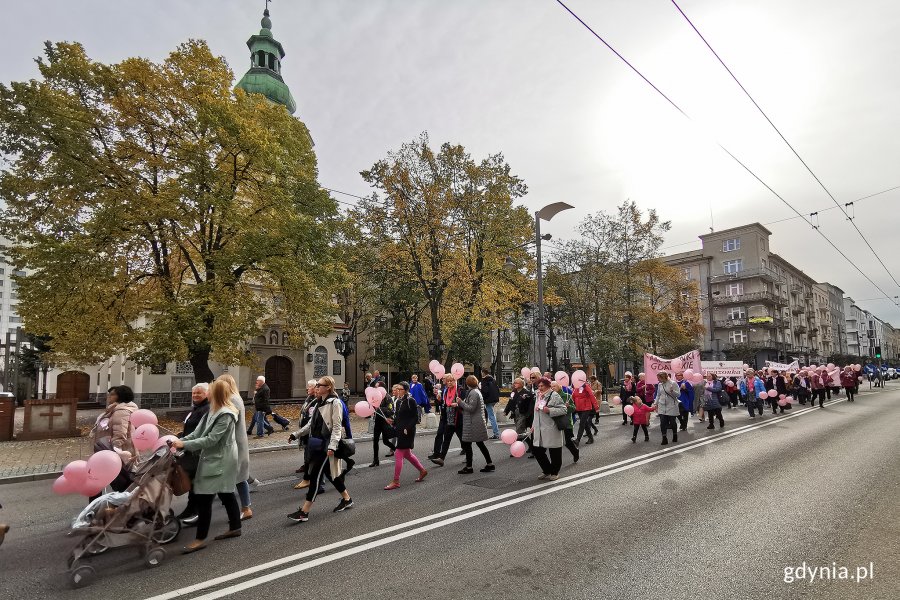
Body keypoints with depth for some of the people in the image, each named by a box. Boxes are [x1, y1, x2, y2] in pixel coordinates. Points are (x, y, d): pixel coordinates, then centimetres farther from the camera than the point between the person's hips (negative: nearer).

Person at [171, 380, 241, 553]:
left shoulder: (226, 414, -21)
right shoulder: (213, 411, 11)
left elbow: (211, 439, -23)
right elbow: (199, 431, 10)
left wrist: (185, 445, -22)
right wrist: (180, 440, -2)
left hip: (219, 460, -10)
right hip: (215, 458, 10)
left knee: (204, 497, -6)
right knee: (226, 494, 16)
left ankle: (200, 539, 4)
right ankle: (235, 527, 26)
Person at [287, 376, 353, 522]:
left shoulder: (335, 403, -13)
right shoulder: (320, 402, 12)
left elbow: (337, 426, -17)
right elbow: (312, 423, 19)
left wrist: (332, 446, -24)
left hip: (327, 444, -8)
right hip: (317, 443, 9)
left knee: (315, 474, -7)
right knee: (328, 473, 14)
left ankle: (304, 511, -1)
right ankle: (347, 499, 29)